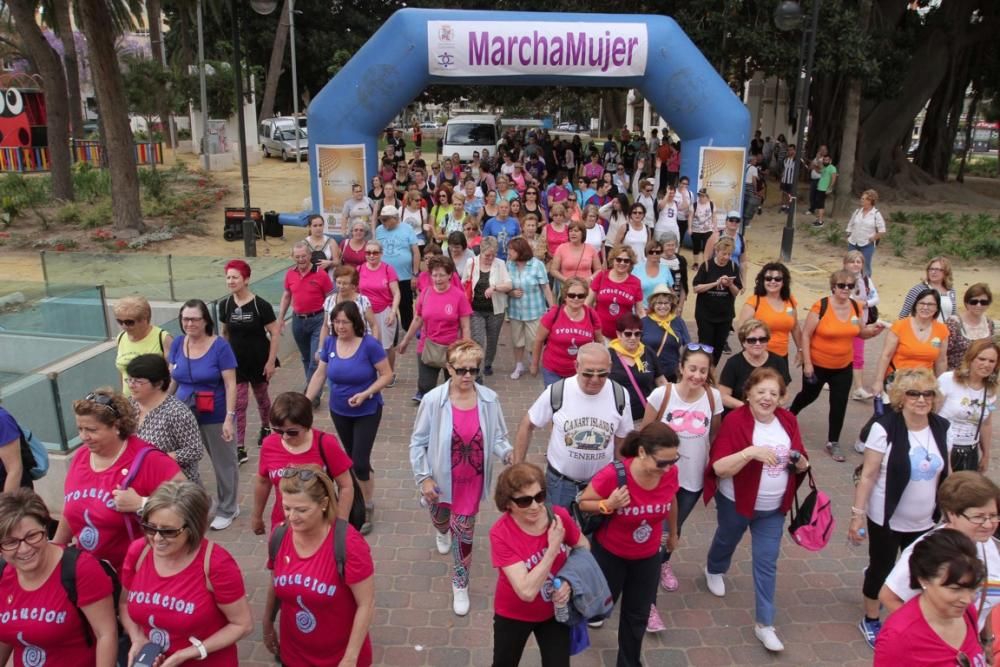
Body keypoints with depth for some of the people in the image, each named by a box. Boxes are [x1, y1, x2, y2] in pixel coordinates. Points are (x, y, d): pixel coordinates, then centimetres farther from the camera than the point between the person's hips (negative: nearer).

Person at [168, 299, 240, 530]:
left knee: (223, 462, 10)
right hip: (184, 414, 5)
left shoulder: (220, 346, -14)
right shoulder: (178, 343, 1)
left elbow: (230, 384, -15)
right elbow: (172, 379, 10)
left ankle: (227, 509, 27)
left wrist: (229, 417, -19)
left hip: (215, 416, -4)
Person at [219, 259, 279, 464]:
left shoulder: (260, 305, -16)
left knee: (261, 396, 18)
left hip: (259, 361, -2)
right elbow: (225, 333, 10)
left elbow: (275, 333, -12)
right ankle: (240, 449, 4)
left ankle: (265, 427, 46)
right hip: (236, 362, 2)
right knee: (238, 403, 0)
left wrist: (271, 361, -14)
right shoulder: (225, 305, -4)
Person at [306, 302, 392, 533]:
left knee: (360, 462, -5)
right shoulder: (330, 343, -7)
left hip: (367, 412, -5)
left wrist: (365, 394, -27)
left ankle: (367, 508, 16)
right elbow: (319, 374, 2)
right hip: (339, 412, 5)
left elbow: (387, 375, -15)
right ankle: (366, 494, 40)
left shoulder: (369, 344, -21)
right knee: (352, 458, 18)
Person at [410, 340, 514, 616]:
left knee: (464, 531, 7)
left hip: (472, 479, 0)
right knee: (440, 519, 28)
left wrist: (508, 453, -26)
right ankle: (443, 531, 67)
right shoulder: (432, 400, -22)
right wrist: (423, 477, -14)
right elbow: (418, 442, -12)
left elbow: (497, 437, -5)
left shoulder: (489, 399, -16)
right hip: (441, 478, 1)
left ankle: (460, 583, 30)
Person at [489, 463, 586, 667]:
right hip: (513, 615, -2)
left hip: (554, 610, 2)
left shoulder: (559, 516, -21)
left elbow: (583, 547, 0)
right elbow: (527, 591, -36)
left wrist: (570, 581, -16)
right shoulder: (501, 534, -32)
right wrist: (553, 547, -34)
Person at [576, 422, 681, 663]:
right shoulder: (613, 474, -34)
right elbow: (583, 503, -17)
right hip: (610, 553, -3)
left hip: (648, 556, 3)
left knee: (637, 615, 20)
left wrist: (673, 533, 18)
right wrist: (608, 505, -37)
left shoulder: (670, 472, -21)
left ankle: (629, 662, 44)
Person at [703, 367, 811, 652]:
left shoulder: (788, 420, -5)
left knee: (766, 562, 5)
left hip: (774, 507, 3)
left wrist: (801, 462, -16)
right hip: (736, 502, -3)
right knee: (726, 542, 23)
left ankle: (764, 624, 16)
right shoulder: (735, 420, -22)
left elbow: (800, 465, 8)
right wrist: (750, 451, -40)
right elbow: (719, 468, -27)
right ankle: (714, 570, 56)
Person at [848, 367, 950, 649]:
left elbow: (946, 473, 7)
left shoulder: (941, 428, -4)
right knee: (881, 568, 13)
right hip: (886, 519, -4)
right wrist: (857, 514, -16)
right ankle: (870, 621, 35)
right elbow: (868, 475, -16)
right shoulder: (885, 428, -20)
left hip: (924, 521, 4)